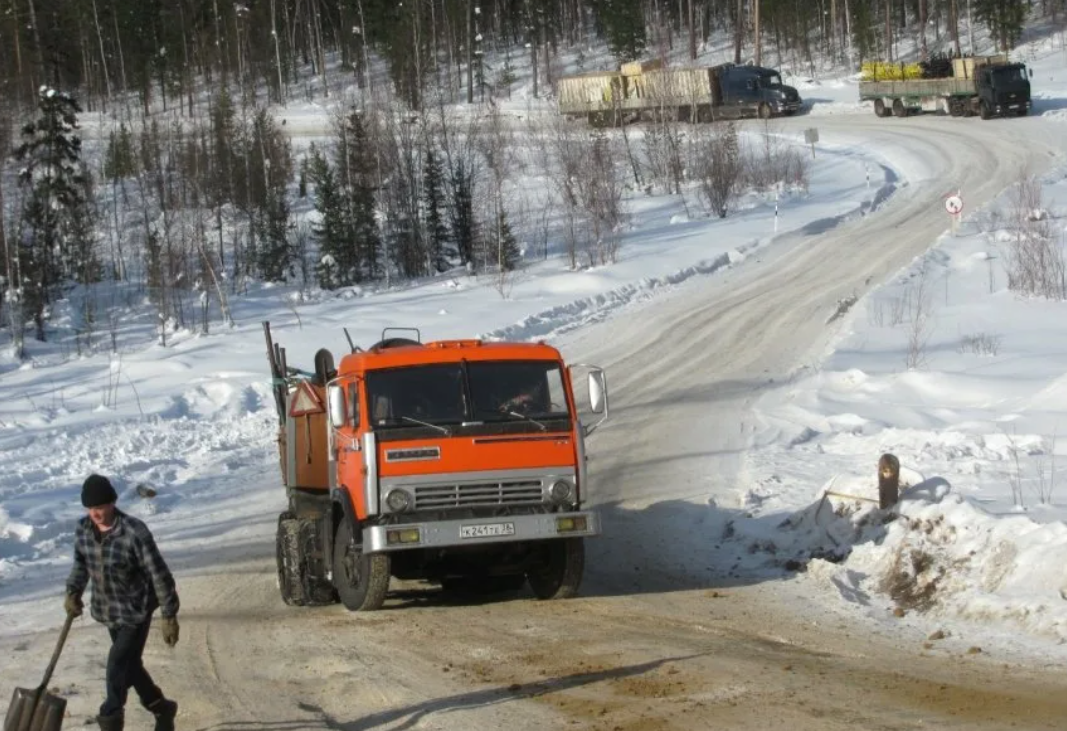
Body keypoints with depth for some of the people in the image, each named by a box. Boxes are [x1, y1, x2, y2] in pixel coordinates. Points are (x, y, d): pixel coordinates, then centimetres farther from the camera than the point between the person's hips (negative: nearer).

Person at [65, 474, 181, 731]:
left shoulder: (135, 532, -26)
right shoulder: (83, 529, -7)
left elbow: (159, 574, -20)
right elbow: (81, 563, 13)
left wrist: (169, 616, -17)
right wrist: (73, 592, -4)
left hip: (136, 610, -7)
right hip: (109, 610, 7)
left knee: (119, 666, -12)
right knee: (129, 664, 18)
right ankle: (162, 709, 39)